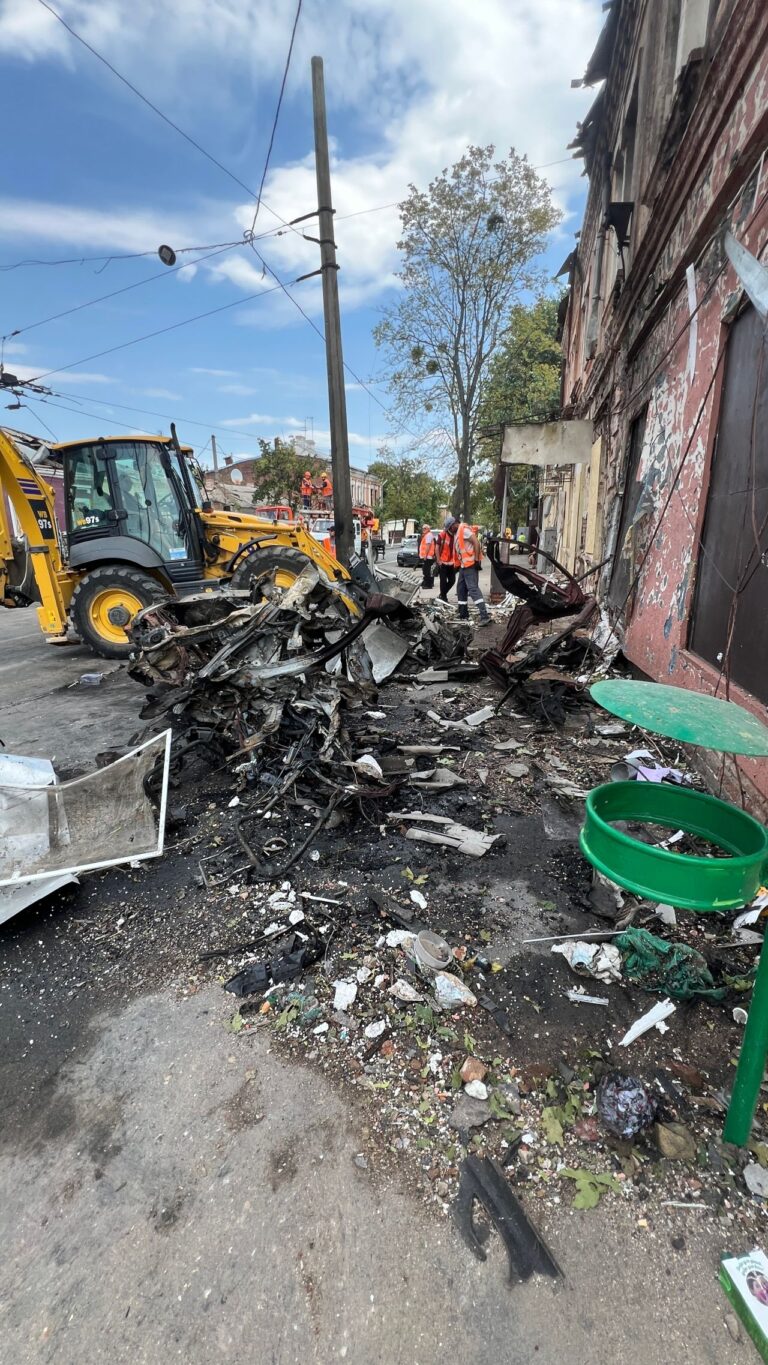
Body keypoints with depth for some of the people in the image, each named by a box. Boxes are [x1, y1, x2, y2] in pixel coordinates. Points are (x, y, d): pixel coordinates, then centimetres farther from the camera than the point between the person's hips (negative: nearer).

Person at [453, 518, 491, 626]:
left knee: (473, 589, -17)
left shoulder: (464, 529, -12)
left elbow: (476, 543, -20)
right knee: (461, 589, 14)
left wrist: (476, 560, -22)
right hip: (464, 565, 10)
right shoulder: (457, 533, 18)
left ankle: (485, 616, -24)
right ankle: (463, 614, 23)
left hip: (470, 564, -10)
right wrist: (458, 565, 19)